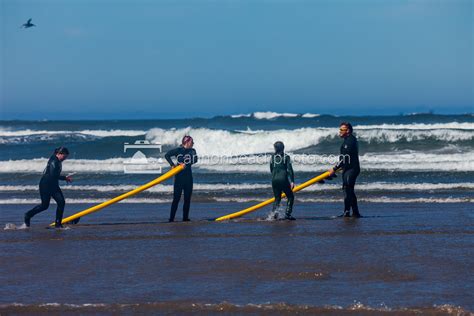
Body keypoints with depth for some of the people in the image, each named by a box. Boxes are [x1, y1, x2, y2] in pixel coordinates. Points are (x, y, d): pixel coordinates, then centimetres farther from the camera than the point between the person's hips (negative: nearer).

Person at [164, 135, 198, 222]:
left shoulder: (192, 151, 6)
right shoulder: (178, 150, -4)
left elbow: (194, 160, -11)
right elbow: (167, 155, -3)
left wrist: (185, 164, -23)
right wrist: (172, 164, -12)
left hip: (188, 176, 4)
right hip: (179, 176, -4)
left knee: (187, 198, 6)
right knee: (176, 198, -6)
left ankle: (185, 217, 13)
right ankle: (171, 218, -4)